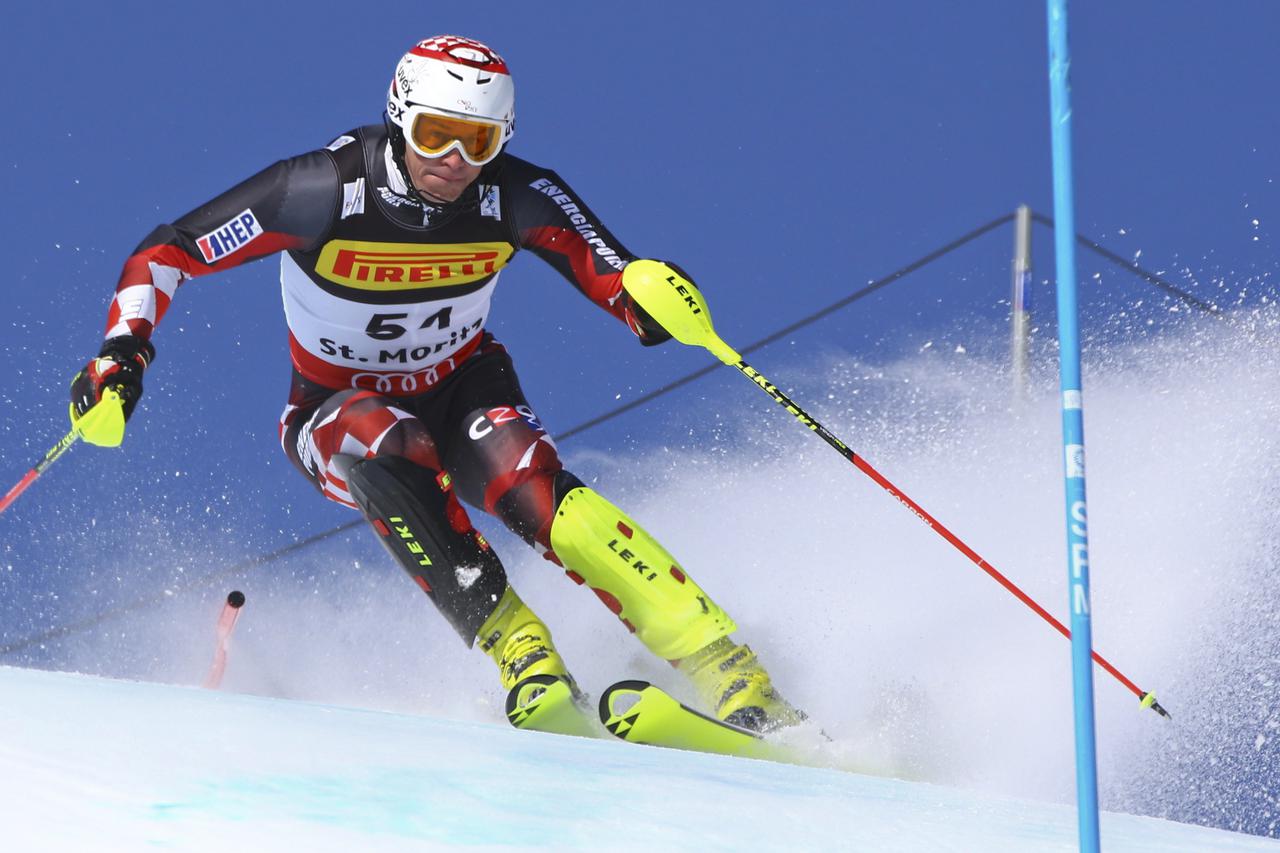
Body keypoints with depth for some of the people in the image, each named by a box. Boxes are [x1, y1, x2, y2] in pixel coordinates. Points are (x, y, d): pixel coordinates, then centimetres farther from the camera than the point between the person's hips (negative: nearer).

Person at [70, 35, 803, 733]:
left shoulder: (518, 199, -19)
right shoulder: (324, 193, -25)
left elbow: (614, 277, -19)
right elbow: (164, 254, -18)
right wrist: (123, 353, -32)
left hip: (463, 390, 1)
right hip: (340, 412, -1)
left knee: (529, 484, -31)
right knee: (390, 450, -37)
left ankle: (730, 677, -35)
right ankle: (517, 647, -33)